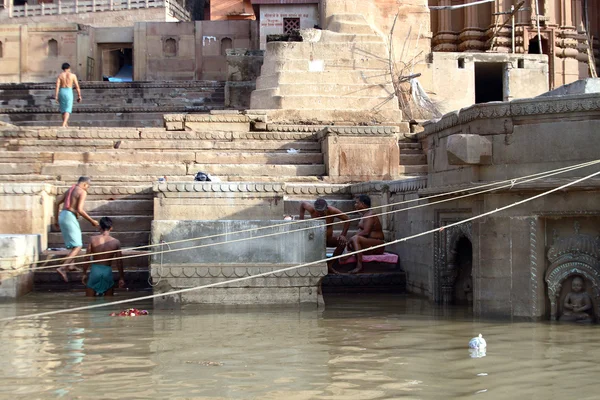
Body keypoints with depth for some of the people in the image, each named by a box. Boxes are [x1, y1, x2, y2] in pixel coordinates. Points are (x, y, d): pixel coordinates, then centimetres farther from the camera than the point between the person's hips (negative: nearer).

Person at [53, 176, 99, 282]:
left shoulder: (69, 190, 19)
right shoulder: (82, 192, -6)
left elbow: (56, 203, 16)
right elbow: (79, 210, -17)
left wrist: (56, 219, 20)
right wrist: (92, 221, -7)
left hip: (62, 216, 9)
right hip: (70, 218, -9)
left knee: (75, 243, 26)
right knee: (77, 246, -9)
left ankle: (70, 266, 25)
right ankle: (62, 268, -22)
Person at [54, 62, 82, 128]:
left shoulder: (60, 75, 4)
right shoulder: (73, 75, 2)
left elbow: (57, 85, -7)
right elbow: (77, 86, 0)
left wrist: (56, 95, -9)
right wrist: (79, 96, 5)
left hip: (61, 92, 2)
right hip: (69, 92, -2)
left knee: (63, 110, 16)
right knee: (67, 110, -5)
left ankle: (66, 125, 24)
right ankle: (64, 125, -22)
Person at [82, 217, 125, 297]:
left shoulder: (93, 239, -5)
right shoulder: (116, 242, -4)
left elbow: (87, 258, -5)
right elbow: (119, 262, 0)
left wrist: (84, 273, 6)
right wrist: (121, 278, 9)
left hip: (95, 270, 0)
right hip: (107, 271, 0)